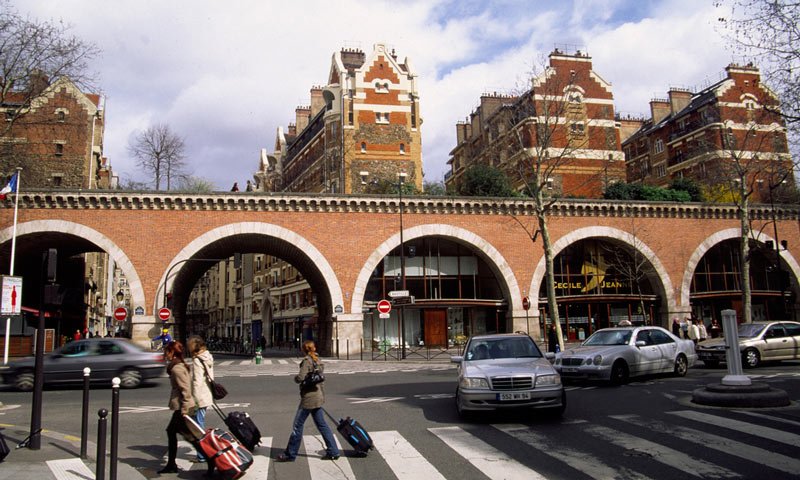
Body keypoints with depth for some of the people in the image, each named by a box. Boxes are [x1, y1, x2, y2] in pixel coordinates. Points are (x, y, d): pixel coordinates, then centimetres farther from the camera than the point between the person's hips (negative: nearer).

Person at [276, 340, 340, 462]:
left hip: (309, 397, -9)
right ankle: (333, 452, 12)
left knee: (297, 425, 2)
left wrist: (295, 378, -2)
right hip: (318, 396, 9)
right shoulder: (317, 360, 11)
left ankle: (290, 454, 10)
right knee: (321, 424, 13)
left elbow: (300, 378, -21)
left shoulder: (307, 361, -14)